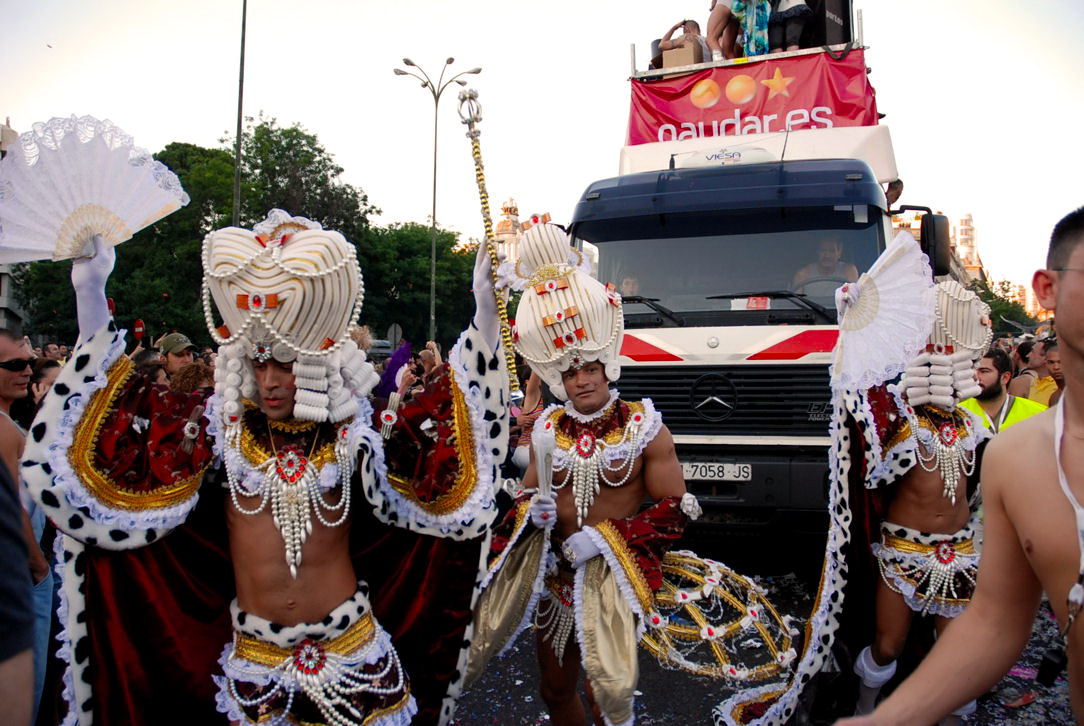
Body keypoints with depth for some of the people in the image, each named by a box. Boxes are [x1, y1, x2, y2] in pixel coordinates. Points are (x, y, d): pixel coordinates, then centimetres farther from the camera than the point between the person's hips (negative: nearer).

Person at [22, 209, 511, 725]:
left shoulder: (356, 431, -7)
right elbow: (92, 456, -4)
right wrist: (90, 294, -12)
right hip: (253, 657, 1)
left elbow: (452, 459, -12)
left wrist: (485, 314, -22)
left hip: (350, 646, -1)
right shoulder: (218, 426, -4)